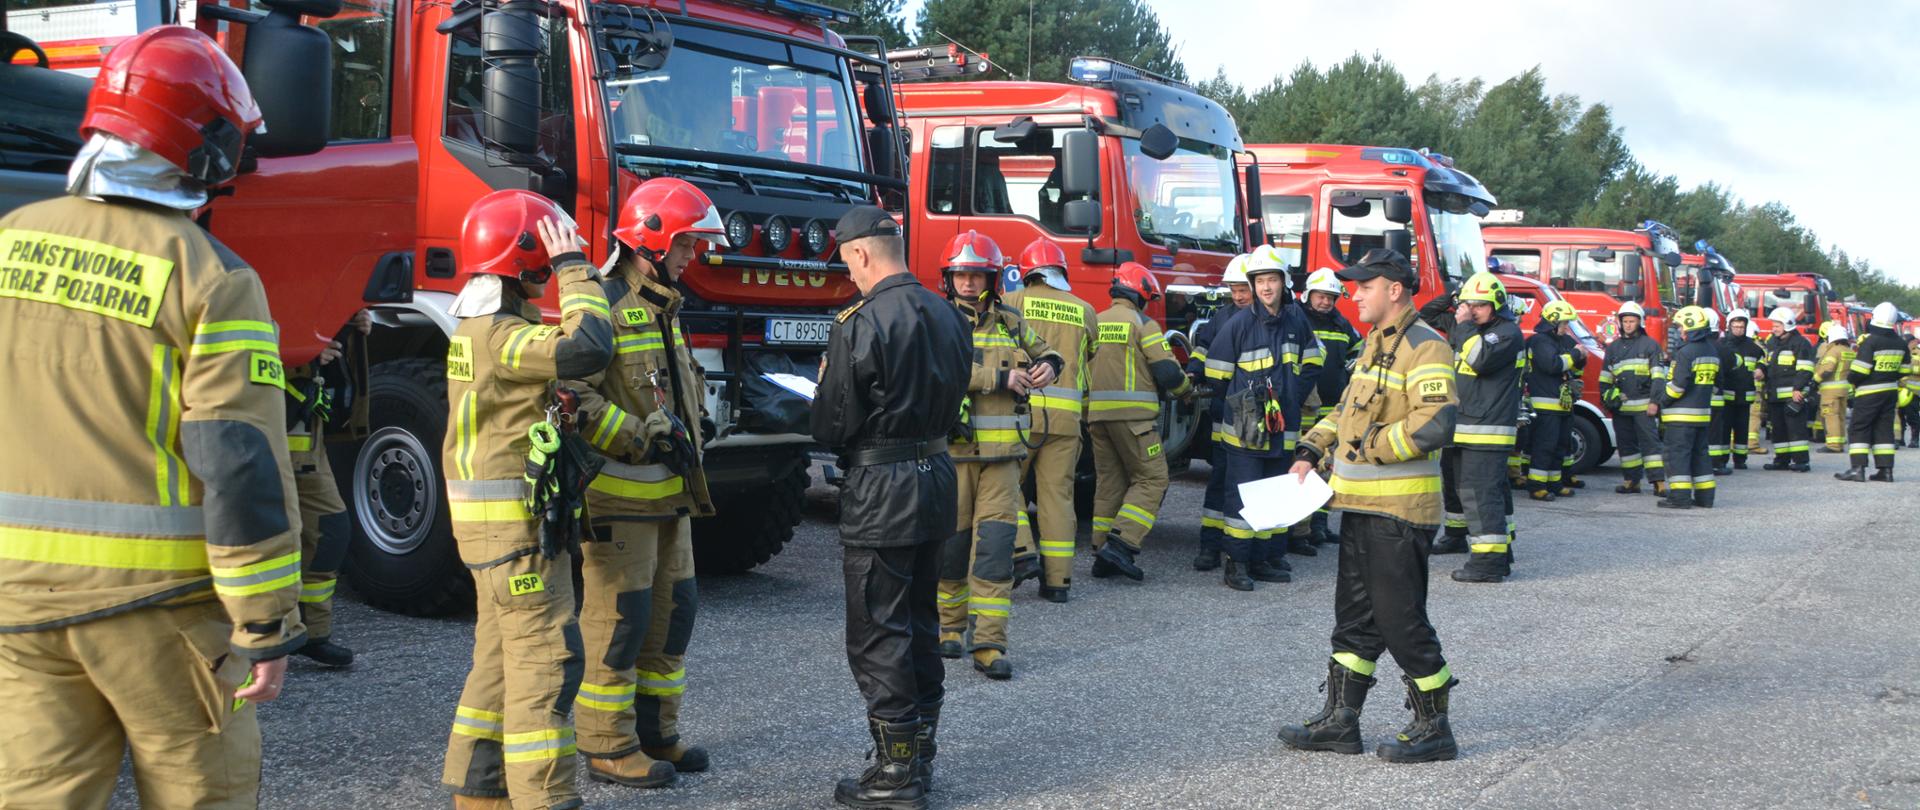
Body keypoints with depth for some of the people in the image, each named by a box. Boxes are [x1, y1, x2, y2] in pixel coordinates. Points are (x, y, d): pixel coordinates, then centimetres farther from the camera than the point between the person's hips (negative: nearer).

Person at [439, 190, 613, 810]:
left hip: (494, 520, 10)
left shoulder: (478, 327, 15)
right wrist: (576, 270, -20)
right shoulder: (502, 335, -18)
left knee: (503, 654, 16)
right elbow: (588, 349, -31)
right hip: (516, 523, -10)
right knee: (546, 658, -9)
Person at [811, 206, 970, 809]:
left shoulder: (860, 323, -17)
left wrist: (840, 438, 7)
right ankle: (922, 750, 27)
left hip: (880, 492, -8)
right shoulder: (948, 316, 7)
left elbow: (831, 424, -14)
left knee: (878, 635, 0)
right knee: (921, 622, 18)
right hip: (938, 477, 8)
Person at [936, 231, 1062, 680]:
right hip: (950, 453, -2)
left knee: (995, 546, -5)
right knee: (951, 543, 8)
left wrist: (1049, 365, 3)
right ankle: (950, 626, 28)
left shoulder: (1011, 323, 12)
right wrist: (1000, 378, -21)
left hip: (1001, 456, 2)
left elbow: (1042, 351, 28)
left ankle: (989, 644, -4)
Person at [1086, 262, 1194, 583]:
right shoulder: (1142, 323, -4)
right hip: (1132, 413, -7)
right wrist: (1186, 390, 10)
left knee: (1108, 481, 12)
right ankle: (1121, 543, -15)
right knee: (1151, 479, -1)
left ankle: (1103, 556, 12)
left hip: (1097, 413, 7)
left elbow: (1080, 369, 18)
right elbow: (1166, 370, -9)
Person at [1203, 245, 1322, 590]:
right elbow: (1216, 374, -3)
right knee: (1243, 496, -5)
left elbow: (1311, 363, 19)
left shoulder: (1297, 320, 6)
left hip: (1283, 428, 5)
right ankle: (1237, 562, 0)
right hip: (1246, 429, -5)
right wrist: (1243, 405, 4)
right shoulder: (1239, 325, -8)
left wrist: (1293, 397, 9)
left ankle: (1265, 559, 20)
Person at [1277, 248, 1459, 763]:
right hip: (1361, 506, 10)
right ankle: (1340, 720, 20)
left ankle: (1434, 728, 8)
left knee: (1400, 618, -3)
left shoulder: (1424, 348, -14)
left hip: (1399, 509, -10)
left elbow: (1436, 425, -24)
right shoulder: (1375, 344, 17)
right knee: (1355, 614, 13)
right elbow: (1349, 406, 24)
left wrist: (1371, 447, -17)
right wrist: (1312, 452, 11)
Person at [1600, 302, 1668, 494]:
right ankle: (1632, 481, 15)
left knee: (1650, 442, -8)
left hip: (1643, 405, -5)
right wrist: (1605, 398, 8)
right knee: (1626, 444, 8)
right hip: (1620, 406, 5)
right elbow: (1605, 376, 18)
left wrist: (1654, 401, -12)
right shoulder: (1613, 347, 16)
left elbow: (1658, 376, -5)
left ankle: (1659, 482, -10)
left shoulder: (1650, 345, 2)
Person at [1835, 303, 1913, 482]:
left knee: (1858, 429, -2)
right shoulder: (1901, 344, 5)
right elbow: (1905, 370, 13)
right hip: (1890, 392, 6)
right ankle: (1886, 470, 8)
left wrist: (1851, 378, 0)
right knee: (1884, 429, 11)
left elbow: (1859, 371, -19)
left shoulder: (1870, 341, -17)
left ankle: (1857, 469, -10)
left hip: (1869, 393, -6)